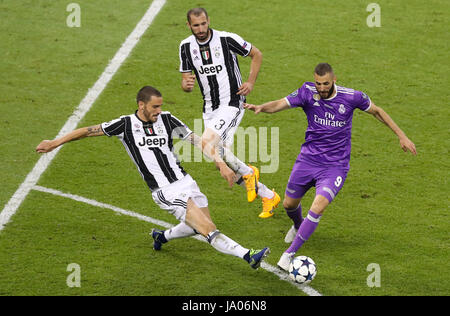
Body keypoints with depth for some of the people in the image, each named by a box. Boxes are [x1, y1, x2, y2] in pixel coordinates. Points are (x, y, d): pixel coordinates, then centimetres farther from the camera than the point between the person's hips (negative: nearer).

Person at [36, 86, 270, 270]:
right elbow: (89, 131, 3)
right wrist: (54, 143, 6)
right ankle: (247, 255, -20)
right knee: (208, 230, -16)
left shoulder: (166, 120, 4)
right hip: (165, 193, -5)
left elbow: (197, 140, 3)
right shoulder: (126, 124, -4)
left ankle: (162, 236, 35)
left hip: (185, 182, 5)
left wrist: (221, 164, -8)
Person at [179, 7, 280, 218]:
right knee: (223, 163, 3)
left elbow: (256, 54, 2)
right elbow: (186, 79, 7)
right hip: (210, 109, 6)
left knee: (207, 143, -27)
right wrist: (186, 84, -17)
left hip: (232, 104, -6)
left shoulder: (227, 39, -12)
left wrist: (250, 82, -8)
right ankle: (268, 196, 19)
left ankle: (248, 172, -4)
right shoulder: (186, 46, 2)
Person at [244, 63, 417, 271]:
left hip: (335, 166, -3)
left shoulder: (351, 97, -12)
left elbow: (376, 111, 5)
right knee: (289, 204, 15)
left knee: (318, 207, -23)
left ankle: (290, 253, -13)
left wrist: (401, 136, 5)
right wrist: (260, 107, -40)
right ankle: (298, 225, 53)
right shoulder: (307, 92, -10)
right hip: (308, 159, 3)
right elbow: (279, 105, -17)